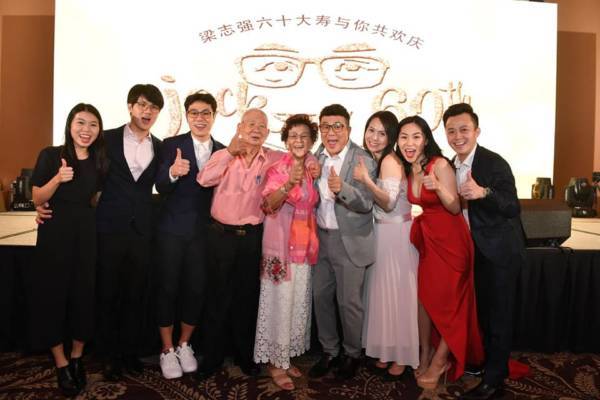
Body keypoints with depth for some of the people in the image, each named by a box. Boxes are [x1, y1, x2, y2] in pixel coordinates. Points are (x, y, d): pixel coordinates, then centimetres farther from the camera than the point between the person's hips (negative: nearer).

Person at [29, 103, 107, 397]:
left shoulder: (99, 161, 6)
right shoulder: (50, 155, -5)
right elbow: (37, 199, -8)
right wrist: (58, 179, -21)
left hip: (87, 232, 3)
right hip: (55, 232, -3)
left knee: (84, 294, 7)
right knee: (53, 294, 3)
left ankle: (77, 358, 25)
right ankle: (61, 364, 18)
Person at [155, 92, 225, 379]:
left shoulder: (223, 151, 4)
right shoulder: (171, 145, -5)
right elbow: (160, 188, -15)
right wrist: (173, 172, -35)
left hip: (205, 232, 3)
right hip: (172, 229, -2)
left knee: (196, 290, 10)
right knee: (167, 288, 6)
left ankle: (184, 345, 31)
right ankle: (167, 350, 24)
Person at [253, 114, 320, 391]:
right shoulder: (277, 168, -8)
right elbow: (270, 204, -24)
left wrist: (315, 177, 4)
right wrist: (289, 183, -37)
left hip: (304, 244, 6)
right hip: (280, 243, -6)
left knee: (298, 302, 13)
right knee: (280, 302, -1)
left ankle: (286, 356, 29)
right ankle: (275, 363, 15)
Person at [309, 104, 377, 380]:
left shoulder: (363, 161, -14)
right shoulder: (317, 156, 4)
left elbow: (367, 204, -21)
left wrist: (342, 189, -38)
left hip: (349, 241, -5)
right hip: (321, 237, 6)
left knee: (349, 301, 5)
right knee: (321, 297, 13)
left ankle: (352, 354, 28)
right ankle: (329, 351, 32)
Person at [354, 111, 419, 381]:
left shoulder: (390, 160, -15)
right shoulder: (373, 159, 11)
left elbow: (389, 203, -21)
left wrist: (366, 180, -30)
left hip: (395, 235, -8)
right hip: (379, 234, 9)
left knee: (396, 294, 1)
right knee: (381, 292, 13)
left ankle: (401, 358, 16)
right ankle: (386, 352, 27)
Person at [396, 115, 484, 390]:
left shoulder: (440, 164, -18)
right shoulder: (408, 169, 2)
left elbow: (455, 208, -16)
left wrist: (438, 187, -35)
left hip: (451, 239, -6)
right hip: (427, 238, 6)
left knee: (448, 302, 4)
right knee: (424, 295, 8)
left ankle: (439, 362, 22)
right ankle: (425, 355, 25)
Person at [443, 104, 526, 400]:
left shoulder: (495, 164, -20)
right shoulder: (452, 166, 3)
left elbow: (513, 208, -27)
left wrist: (483, 192, -42)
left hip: (499, 250, -8)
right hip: (476, 249, 8)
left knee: (498, 314, 4)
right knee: (483, 311, 22)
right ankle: (491, 361, 42)